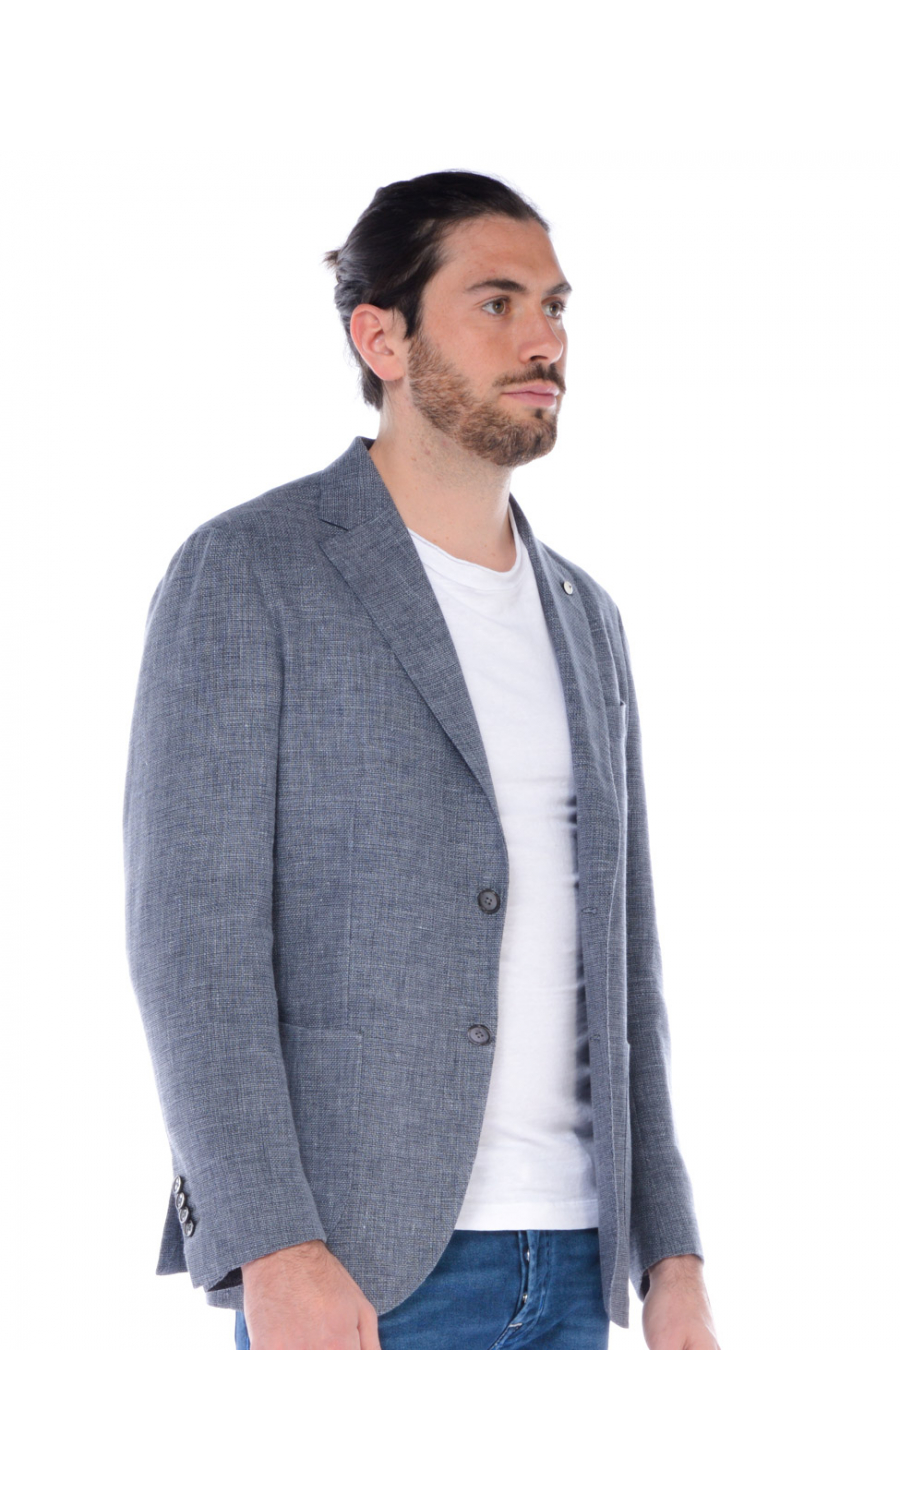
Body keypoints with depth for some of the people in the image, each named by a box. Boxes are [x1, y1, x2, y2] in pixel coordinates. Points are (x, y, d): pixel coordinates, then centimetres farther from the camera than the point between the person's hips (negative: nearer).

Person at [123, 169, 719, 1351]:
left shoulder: (584, 621, 16)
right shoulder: (245, 574, -5)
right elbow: (192, 931, -12)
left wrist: (673, 1257, 9)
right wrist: (272, 1255, -22)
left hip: (567, 1262, 7)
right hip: (353, 1261, -7)